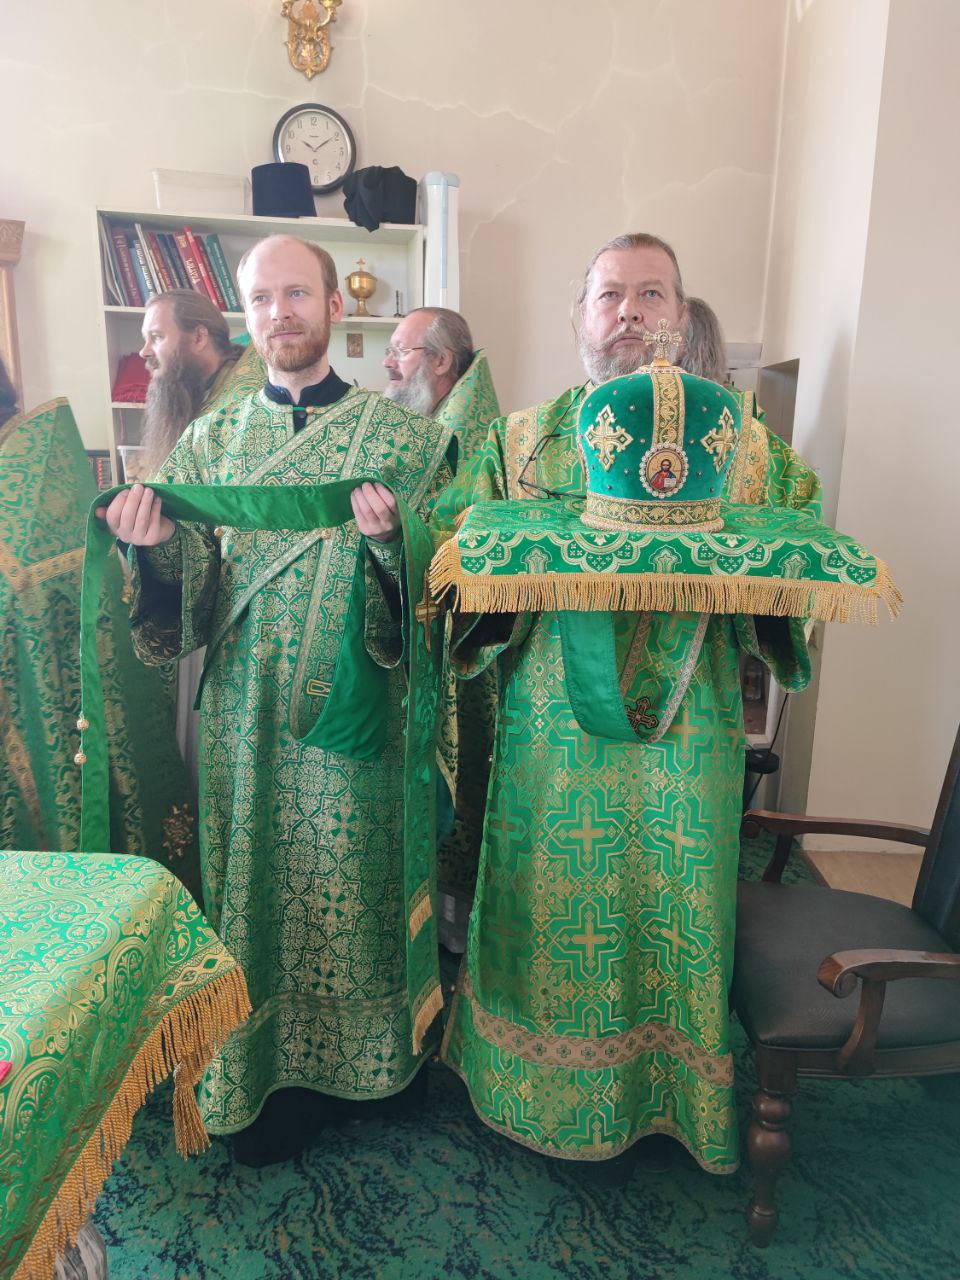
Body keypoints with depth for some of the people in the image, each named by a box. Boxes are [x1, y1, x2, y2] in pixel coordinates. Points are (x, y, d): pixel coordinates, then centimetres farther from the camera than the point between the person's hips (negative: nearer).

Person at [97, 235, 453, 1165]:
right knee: (258, 888, 13)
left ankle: (366, 1053, 38)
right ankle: (266, 1073, 36)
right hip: (246, 719, 2)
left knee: (359, 880, 11)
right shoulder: (208, 442, 6)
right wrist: (153, 551, -19)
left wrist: (390, 539, -25)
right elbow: (188, 610, 2)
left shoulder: (401, 436, -1)